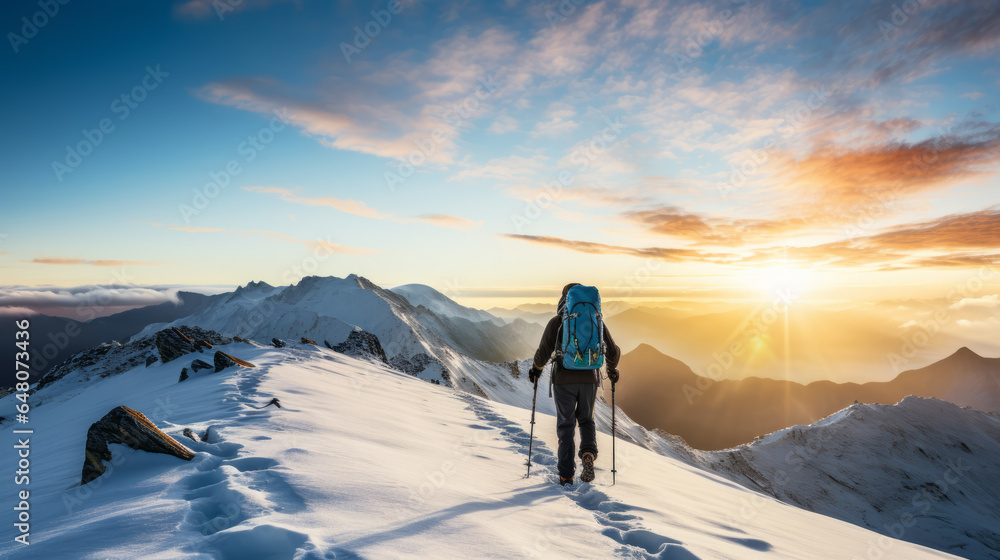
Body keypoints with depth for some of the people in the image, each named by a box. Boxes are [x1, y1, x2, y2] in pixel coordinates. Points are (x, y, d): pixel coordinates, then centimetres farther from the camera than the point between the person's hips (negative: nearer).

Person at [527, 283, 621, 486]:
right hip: (589, 379, 2)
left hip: (564, 380, -2)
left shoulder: (557, 321, -3)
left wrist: (536, 369, 10)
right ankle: (588, 453, -4)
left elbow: (544, 350, -9)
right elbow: (613, 351, 8)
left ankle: (566, 475, 9)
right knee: (586, 420, 22)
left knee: (566, 425, 9)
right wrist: (612, 369, 27)